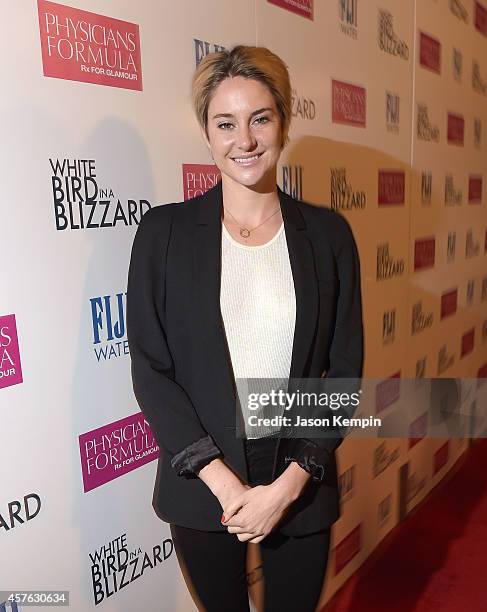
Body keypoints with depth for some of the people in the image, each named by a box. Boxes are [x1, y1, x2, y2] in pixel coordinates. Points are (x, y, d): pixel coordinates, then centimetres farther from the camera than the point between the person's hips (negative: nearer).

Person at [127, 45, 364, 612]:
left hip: (301, 483, 1)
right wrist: (221, 479, -13)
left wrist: (289, 483, -10)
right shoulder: (164, 230, -7)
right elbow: (149, 368, -7)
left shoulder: (328, 233, -3)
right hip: (202, 482, 0)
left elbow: (344, 368, -3)